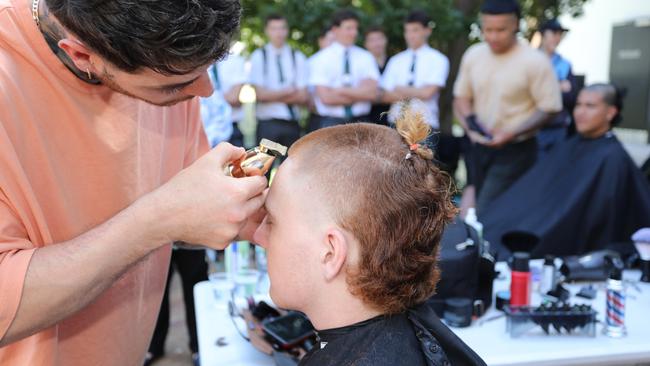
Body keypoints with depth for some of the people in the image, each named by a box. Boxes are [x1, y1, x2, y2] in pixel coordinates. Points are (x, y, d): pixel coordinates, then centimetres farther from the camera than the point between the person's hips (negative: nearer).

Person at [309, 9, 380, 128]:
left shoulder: (366, 57, 7)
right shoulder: (321, 59, -1)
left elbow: (372, 92, -6)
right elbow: (326, 98, -11)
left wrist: (340, 91, -12)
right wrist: (359, 93, -6)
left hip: (360, 121, 2)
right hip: (331, 122, -2)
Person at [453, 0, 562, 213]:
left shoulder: (535, 61, -14)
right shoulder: (473, 55, 2)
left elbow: (549, 108, -12)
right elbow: (461, 97, 11)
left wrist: (512, 133, -22)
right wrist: (469, 120, -10)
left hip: (515, 151, -6)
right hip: (479, 148, 6)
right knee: (480, 208, 15)